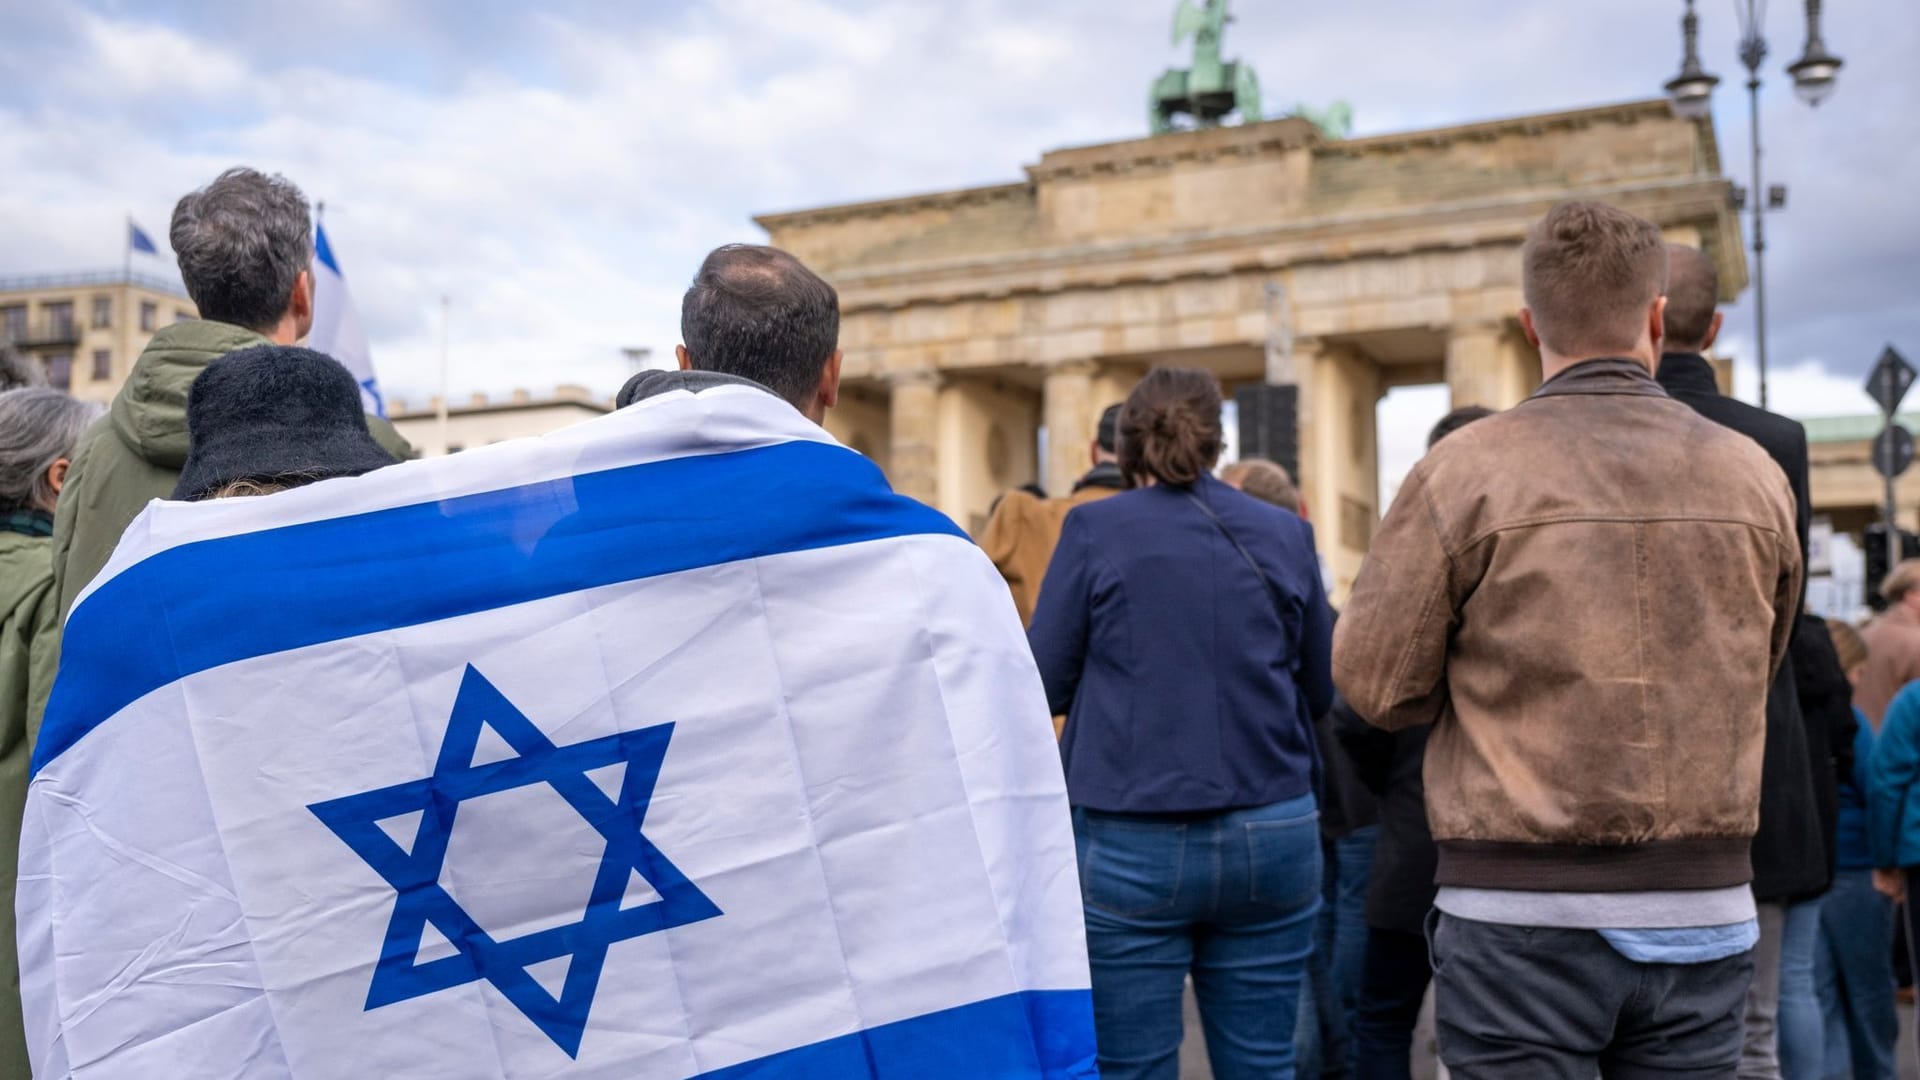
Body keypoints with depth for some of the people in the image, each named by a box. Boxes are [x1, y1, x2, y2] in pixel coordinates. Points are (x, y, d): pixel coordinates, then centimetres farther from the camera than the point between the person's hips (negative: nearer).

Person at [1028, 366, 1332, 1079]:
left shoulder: (1095, 530, -4)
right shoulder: (1287, 536, 6)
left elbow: (1044, 687, -2)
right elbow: (1320, 691, 13)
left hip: (1129, 845, -3)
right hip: (1271, 837, 3)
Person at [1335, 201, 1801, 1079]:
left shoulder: (1464, 473, -11)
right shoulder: (1754, 476, 1)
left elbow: (1374, 682, -6)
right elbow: (1755, 669, 15)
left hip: (1522, 912, -3)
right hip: (1705, 908, 4)